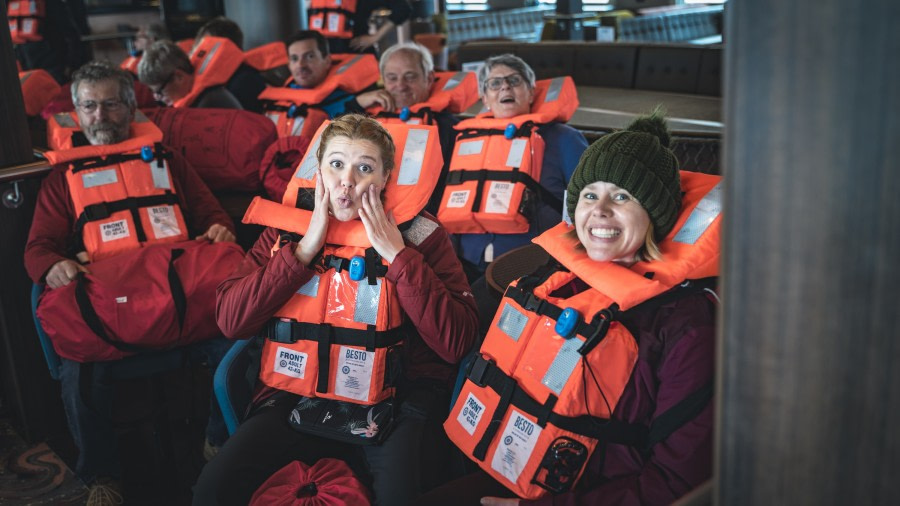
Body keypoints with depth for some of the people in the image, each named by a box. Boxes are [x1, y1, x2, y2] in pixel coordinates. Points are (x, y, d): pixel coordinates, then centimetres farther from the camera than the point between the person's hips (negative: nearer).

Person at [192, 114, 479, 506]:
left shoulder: (417, 234, -1)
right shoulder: (286, 229, 7)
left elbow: (456, 342, -12)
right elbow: (230, 321, -5)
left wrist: (397, 254, -14)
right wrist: (305, 248, -10)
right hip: (298, 394, 3)